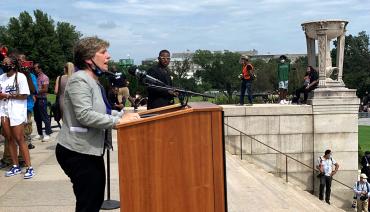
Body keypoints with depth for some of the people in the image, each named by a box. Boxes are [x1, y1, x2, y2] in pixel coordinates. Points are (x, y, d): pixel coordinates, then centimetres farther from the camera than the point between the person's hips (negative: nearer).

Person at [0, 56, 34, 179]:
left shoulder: (20, 76, -6)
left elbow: (24, 95, -11)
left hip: (16, 111, -6)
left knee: (19, 139, -7)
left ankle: (29, 168, -2)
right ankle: (15, 167, 15)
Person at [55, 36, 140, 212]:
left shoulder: (94, 81, 15)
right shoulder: (79, 80, -15)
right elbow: (85, 115, -26)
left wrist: (123, 116, 5)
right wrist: (118, 121, -24)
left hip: (91, 150, 10)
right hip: (78, 152, -10)